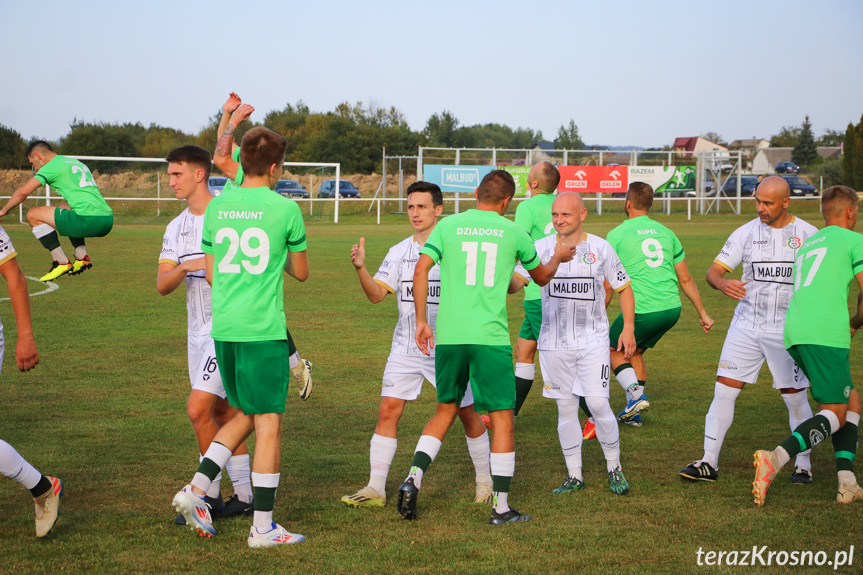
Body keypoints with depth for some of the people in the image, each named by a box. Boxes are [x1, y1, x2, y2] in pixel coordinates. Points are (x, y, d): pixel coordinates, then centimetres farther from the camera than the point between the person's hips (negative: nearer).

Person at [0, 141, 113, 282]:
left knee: (33, 215, 3)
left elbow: (23, 192, -4)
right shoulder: (77, 163, 28)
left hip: (89, 221, -9)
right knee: (65, 208, 37)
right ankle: (82, 257, 20)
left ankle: (62, 262, 1)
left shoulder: (52, 166, 3)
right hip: (107, 222, 9)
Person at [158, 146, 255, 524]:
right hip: (198, 332, 8)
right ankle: (243, 496, 20)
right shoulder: (176, 228, 11)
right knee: (222, 413, 11)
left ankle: (209, 495, -1)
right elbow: (162, 285, 1)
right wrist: (186, 266, -17)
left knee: (198, 408, -13)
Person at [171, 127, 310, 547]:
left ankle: (196, 489, 9)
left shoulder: (217, 207, 7)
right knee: (269, 424, 2)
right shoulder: (285, 209, -6)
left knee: (245, 416, 21)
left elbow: (211, 273, 13)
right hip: (264, 330, -6)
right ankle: (263, 527, 5)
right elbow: (301, 272, 6)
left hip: (223, 329, 6)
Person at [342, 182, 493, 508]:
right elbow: (377, 294, 1)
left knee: (467, 414, 4)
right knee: (388, 411, -5)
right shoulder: (399, 252, 7)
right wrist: (360, 268, -15)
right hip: (405, 346, 3)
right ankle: (375, 489, -1)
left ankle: (485, 481, 23)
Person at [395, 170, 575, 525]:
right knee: (502, 418, 5)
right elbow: (541, 277, 21)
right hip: (490, 336, -3)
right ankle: (501, 508, 6)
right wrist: (558, 257, 42)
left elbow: (421, 270, -2)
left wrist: (421, 320, 5)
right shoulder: (513, 232, 6)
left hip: (448, 335, 3)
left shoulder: (448, 226, 7)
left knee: (445, 411, 18)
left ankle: (413, 478, 2)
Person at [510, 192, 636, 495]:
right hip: (555, 342, 1)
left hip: (594, 341, -1)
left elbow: (624, 288, 9)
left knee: (598, 404, -9)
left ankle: (615, 469, 10)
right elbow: (514, 284, -8)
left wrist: (628, 328, 0)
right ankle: (574, 475, 15)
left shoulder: (601, 248, 0)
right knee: (566, 407, 5)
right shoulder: (542, 248, -1)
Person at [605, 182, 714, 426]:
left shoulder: (616, 235, 0)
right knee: (635, 352, 23)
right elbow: (685, 279, 16)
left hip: (641, 311, -5)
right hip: (672, 308, 6)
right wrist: (702, 313, 23)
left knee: (613, 350, 16)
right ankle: (633, 412, 20)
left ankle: (636, 395, -5)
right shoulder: (665, 232, 14)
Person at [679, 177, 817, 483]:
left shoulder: (808, 235, -1)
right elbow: (713, 271, -2)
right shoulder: (746, 233, 1)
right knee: (724, 390, -4)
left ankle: (803, 464, 19)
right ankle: (709, 462, 4)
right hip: (746, 325, 2)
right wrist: (723, 283, -25)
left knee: (795, 398, 2)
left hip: (788, 330, -1)